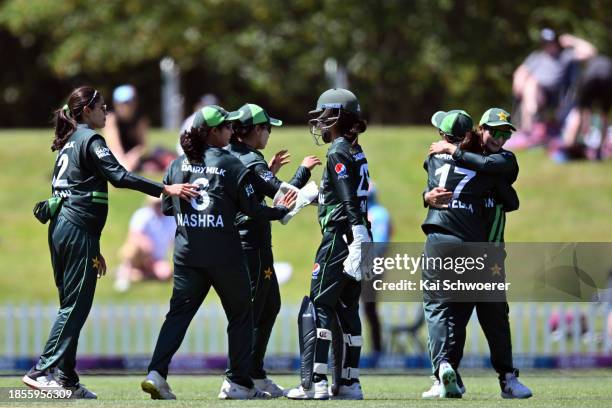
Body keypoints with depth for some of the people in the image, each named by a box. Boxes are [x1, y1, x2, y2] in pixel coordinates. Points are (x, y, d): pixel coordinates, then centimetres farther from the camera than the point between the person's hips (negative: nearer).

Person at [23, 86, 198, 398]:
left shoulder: (68, 143, 21)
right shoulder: (89, 139, -6)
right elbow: (119, 177, -18)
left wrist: (93, 250, 25)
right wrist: (165, 189, -20)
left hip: (60, 228, 9)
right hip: (78, 229, -9)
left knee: (71, 306, 9)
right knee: (76, 305, -9)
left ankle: (67, 380, 7)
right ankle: (41, 371, -14)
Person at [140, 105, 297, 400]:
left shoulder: (178, 165, 7)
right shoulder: (231, 165, -6)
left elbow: (166, 207, 12)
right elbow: (251, 208, -4)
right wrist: (280, 210, 12)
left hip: (187, 253, 4)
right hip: (223, 252, -4)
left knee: (179, 311, 5)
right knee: (240, 313, 11)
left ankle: (157, 373, -13)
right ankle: (237, 383, 11)